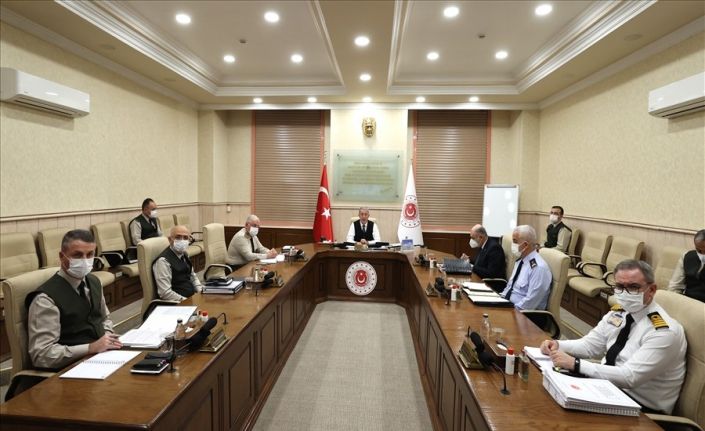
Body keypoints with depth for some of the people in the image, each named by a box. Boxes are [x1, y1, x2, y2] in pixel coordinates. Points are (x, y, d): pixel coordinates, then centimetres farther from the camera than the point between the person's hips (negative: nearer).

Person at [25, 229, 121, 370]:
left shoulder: (94, 282, 7)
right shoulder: (46, 298, -15)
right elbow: (42, 354, -18)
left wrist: (107, 336, 2)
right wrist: (91, 347, -21)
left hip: (101, 354, 7)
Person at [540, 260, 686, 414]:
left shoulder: (664, 331, -21)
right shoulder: (618, 312, 0)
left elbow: (630, 377, -28)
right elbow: (590, 345, 6)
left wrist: (575, 364, -31)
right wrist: (558, 345, -13)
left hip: (640, 405, -6)